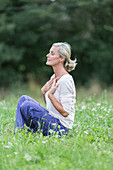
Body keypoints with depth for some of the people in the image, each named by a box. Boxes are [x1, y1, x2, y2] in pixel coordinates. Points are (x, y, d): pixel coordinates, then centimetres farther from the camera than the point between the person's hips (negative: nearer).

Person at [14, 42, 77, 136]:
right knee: (24, 99, 5)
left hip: (61, 127, -10)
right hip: (52, 120, 10)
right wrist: (44, 92, 2)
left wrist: (50, 94, -18)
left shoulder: (66, 80, -18)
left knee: (26, 106, -20)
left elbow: (65, 112, -20)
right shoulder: (54, 77, 11)